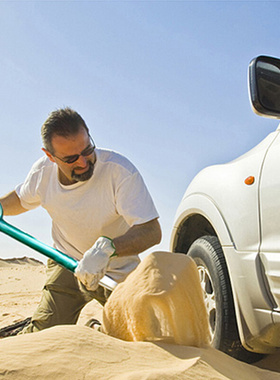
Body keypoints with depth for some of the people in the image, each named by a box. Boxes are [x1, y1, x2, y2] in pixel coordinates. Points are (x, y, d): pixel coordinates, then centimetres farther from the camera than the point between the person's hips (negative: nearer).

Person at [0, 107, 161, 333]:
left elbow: (152, 231, -33)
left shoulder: (120, 170, -29)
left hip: (119, 272, -2)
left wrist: (107, 248, -49)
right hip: (67, 264, 2)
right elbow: (21, 199, 13)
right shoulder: (42, 171, -12)